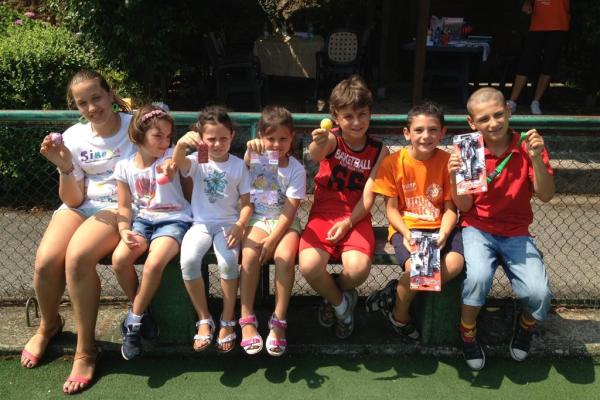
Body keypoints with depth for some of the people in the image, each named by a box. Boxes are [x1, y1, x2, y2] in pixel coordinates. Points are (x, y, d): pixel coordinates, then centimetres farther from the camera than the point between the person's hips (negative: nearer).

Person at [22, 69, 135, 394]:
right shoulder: (74, 136, 2)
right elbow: (73, 200, 0)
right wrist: (66, 168, -17)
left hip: (120, 206, -4)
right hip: (81, 205, 4)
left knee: (77, 257, -31)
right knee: (46, 260, -22)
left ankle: (86, 351, -14)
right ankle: (48, 325, 13)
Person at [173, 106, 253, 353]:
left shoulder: (238, 165, 4)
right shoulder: (197, 162, 1)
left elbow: (247, 202, 3)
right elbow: (178, 163, -23)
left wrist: (240, 225, -17)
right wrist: (181, 144, -47)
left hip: (228, 223, -1)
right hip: (201, 223, 1)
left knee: (228, 261, -31)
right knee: (188, 259, -28)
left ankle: (228, 321, -8)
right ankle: (204, 320, -8)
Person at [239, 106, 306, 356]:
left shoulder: (296, 169, -4)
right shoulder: (257, 157, 2)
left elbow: (290, 210, -10)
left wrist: (272, 239, -18)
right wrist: (251, 149, -45)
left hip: (285, 222, -1)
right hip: (258, 218, 1)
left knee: (284, 258, -28)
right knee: (250, 255, -27)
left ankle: (279, 322, -17)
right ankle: (247, 320, -18)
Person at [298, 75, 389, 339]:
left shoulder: (379, 151, 2)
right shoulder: (332, 139, -3)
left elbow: (368, 196, -3)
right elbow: (315, 155, -29)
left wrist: (348, 222, -18)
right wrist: (319, 144, -53)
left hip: (356, 217, 1)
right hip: (324, 213, 0)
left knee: (358, 268, -29)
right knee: (309, 266, -27)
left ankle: (338, 291, 12)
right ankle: (339, 302, 8)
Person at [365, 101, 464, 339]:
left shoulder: (447, 161, -2)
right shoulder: (393, 163, -6)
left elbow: (450, 208, 0)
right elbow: (391, 208, -3)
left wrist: (444, 233, -18)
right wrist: (405, 232, -20)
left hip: (438, 227, 3)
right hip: (406, 227, -2)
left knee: (455, 263, -28)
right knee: (415, 267, -31)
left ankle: (398, 292, -5)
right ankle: (399, 316, 3)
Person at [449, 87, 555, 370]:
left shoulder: (527, 147, -3)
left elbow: (546, 196, -11)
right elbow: (464, 207, -4)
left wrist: (536, 158, -25)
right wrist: (454, 177, -23)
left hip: (516, 233, 2)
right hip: (478, 228, -1)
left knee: (539, 294, -20)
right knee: (478, 278, -31)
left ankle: (526, 323, 19)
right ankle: (467, 331, 0)